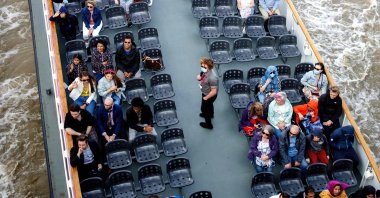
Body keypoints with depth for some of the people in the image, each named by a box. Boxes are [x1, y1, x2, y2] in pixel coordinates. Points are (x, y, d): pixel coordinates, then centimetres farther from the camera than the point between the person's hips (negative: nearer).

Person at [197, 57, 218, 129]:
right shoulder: (205, 71, -17)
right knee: (209, 104, 35)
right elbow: (199, 77, 4)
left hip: (210, 95, -8)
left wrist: (205, 98, -20)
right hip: (205, 93, 8)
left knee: (204, 108, 16)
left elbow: (214, 92, -34)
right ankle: (210, 114, 66)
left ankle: (208, 124, 41)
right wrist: (199, 77, -21)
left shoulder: (212, 78, -42)